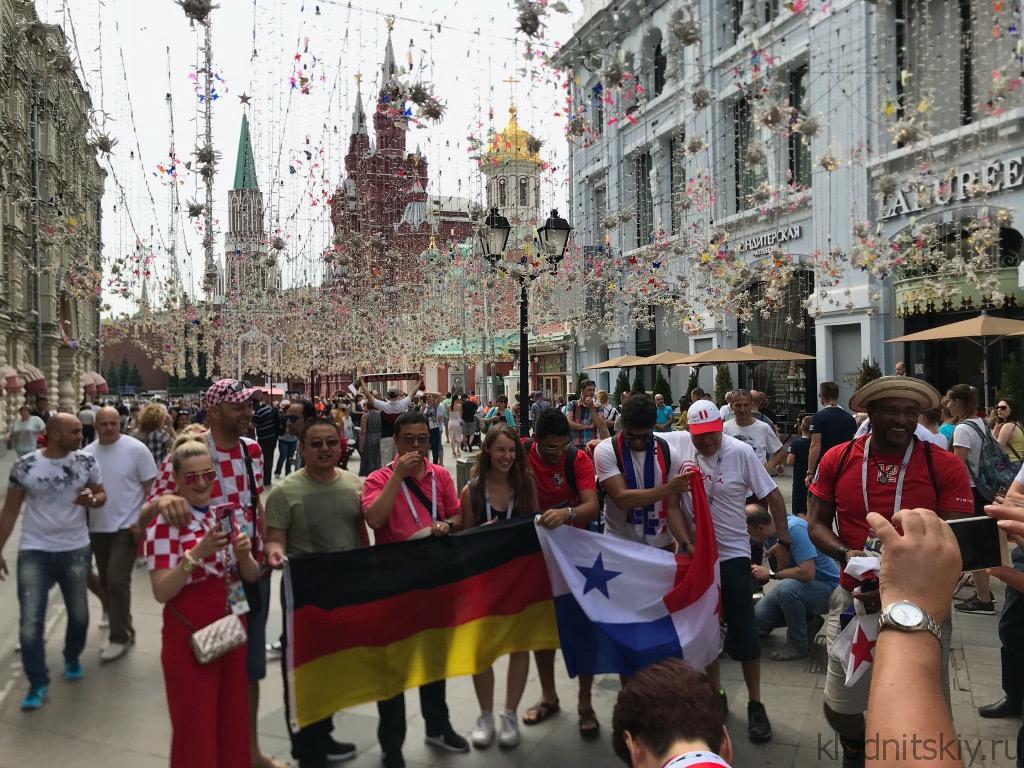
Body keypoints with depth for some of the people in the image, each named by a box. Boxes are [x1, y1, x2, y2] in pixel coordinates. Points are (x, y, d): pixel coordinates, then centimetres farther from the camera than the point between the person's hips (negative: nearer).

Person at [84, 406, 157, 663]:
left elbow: (151, 488, -7)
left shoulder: (136, 449, -10)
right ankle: (123, 630, 31)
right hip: (98, 528, 6)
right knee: (107, 583, 14)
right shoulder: (86, 453, 4)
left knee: (117, 581, -11)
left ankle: (120, 637, 3)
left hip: (127, 527, -5)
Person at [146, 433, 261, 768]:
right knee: (196, 728, 6)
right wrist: (197, 553, -30)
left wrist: (244, 554, -15)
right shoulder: (165, 520, -12)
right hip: (190, 635, -5)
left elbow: (251, 576, 6)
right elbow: (161, 592, -18)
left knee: (233, 721, 16)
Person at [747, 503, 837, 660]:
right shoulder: (771, 532, -3)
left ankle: (798, 645, -13)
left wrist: (771, 573, -23)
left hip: (828, 588, -8)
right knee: (759, 616, -9)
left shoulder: (795, 528, -27)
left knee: (786, 587, -36)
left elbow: (807, 572, -33)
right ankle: (809, 621, 13)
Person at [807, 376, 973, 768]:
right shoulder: (837, 460, -3)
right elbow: (816, 524, 2)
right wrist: (845, 554, -19)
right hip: (854, 600, 2)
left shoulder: (946, 466, -8)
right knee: (839, 708, 12)